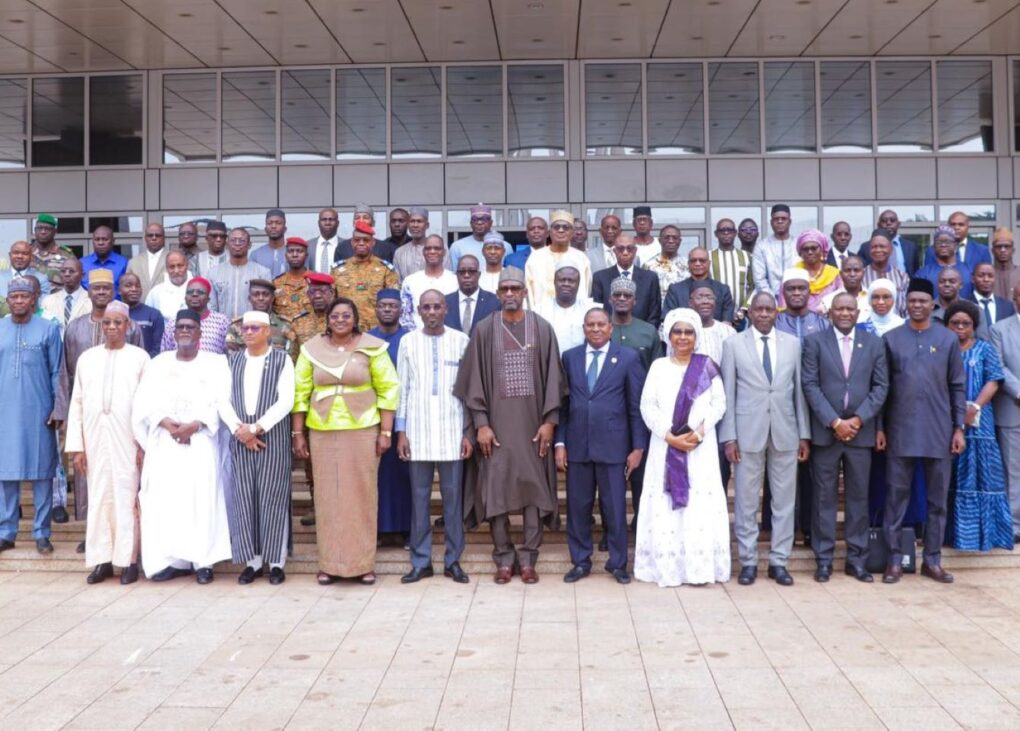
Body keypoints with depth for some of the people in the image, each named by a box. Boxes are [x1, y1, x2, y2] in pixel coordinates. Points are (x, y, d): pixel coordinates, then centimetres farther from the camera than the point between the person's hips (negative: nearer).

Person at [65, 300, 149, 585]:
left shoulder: (140, 357, 1)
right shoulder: (87, 358, 9)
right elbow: (77, 403, 9)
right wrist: (76, 446, 4)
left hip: (127, 440, -3)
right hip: (95, 439, 3)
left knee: (126, 497, 0)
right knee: (98, 497, 4)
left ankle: (128, 560, 7)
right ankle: (102, 559, 11)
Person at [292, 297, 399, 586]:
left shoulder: (372, 347, 0)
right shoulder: (311, 349, 5)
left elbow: (388, 389, -1)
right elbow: (300, 393, 7)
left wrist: (385, 432, -5)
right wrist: (298, 434, 3)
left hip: (363, 430, -1)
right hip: (322, 431, 2)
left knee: (362, 495, 3)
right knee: (327, 497, 5)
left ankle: (363, 563, 13)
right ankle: (329, 564, 14)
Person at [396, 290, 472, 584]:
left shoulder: (460, 340, 2)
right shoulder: (408, 342, 5)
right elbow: (402, 389, 6)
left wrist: (468, 432, 0)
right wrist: (401, 432, 2)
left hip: (452, 431, -1)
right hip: (418, 430, 1)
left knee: (453, 497, 4)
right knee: (419, 497, 6)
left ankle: (453, 560, 14)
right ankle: (421, 561, 14)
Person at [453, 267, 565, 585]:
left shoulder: (542, 328, 4)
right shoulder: (484, 329, 3)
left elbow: (553, 377, 3)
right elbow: (475, 378, 1)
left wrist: (549, 420, -4)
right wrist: (481, 423, -6)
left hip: (533, 421, 0)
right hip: (496, 421, 0)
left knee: (534, 487, 2)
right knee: (496, 489, 1)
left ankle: (528, 558, 11)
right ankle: (504, 558, 13)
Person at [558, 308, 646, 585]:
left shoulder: (628, 358, 1)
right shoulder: (569, 357, 8)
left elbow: (636, 406, 1)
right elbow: (563, 403, 7)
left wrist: (638, 447, -3)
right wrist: (560, 443, 2)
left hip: (613, 445, -2)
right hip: (577, 445, 2)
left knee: (615, 507, 5)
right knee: (577, 506, 8)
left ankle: (618, 563, 18)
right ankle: (580, 561, 21)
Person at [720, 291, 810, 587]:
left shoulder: (792, 343, 9)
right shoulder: (733, 344, 3)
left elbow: (799, 390, 8)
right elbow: (728, 393, 0)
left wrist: (805, 434, 4)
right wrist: (729, 436, -5)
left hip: (785, 432, 2)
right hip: (748, 432, -2)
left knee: (784, 500, 6)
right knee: (746, 501, 4)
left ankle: (779, 561, 16)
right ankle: (748, 561, 14)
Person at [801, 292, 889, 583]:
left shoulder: (874, 343, 8)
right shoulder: (814, 342, 2)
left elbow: (881, 386, 4)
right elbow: (810, 385, -5)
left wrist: (858, 419, -8)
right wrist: (834, 422, -12)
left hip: (860, 431, 2)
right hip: (825, 431, -2)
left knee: (859, 497, 7)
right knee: (824, 497, 3)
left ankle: (856, 560, 16)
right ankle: (824, 560, 11)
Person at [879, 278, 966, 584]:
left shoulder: (948, 339, 4)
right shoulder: (891, 339, 3)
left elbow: (958, 386, 6)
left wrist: (959, 427, 0)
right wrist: (879, 427, -1)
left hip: (939, 431, 1)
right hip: (900, 430, -1)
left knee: (938, 497, 7)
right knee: (897, 496, 3)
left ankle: (932, 559, 17)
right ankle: (894, 559, 10)